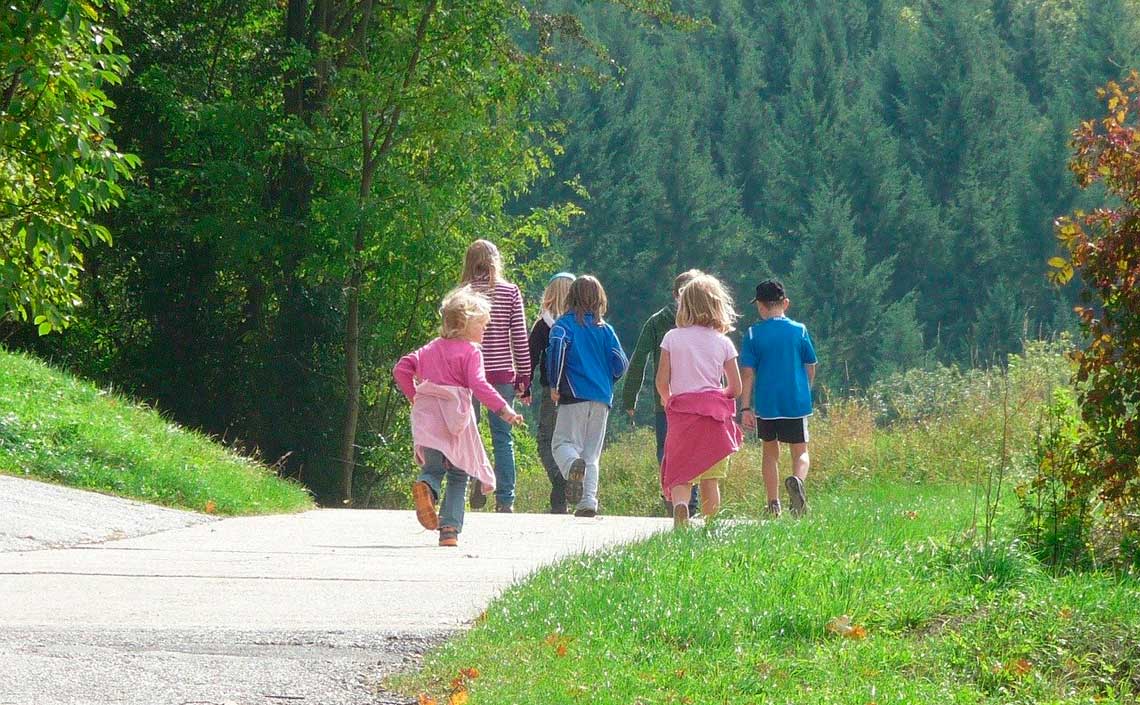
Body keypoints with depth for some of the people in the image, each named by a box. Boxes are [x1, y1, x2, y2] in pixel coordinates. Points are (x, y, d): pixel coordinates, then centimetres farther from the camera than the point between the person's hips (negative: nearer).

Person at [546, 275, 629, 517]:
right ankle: (588, 501, -4)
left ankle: (573, 465, -34)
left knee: (563, 443, 0)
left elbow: (557, 347, -18)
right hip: (602, 399, 4)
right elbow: (620, 364, 6)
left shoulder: (565, 324, 1)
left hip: (575, 395, -4)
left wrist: (555, 385, -10)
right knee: (591, 453, 8)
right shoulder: (605, 329, 10)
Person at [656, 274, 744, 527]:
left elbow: (662, 382, -2)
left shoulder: (672, 338, 0)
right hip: (714, 412, 1)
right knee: (710, 479, 8)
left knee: (679, 473, -2)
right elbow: (735, 388, 4)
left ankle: (679, 505, -31)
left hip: (682, 411, -1)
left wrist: (669, 402, 18)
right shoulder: (723, 343, 2)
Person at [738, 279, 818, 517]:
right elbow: (810, 368, 7)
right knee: (800, 452, 6)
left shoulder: (753, 334, -3)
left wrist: (745, 408, -2)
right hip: (796, 403, 0)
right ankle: (797, 479, -27)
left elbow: (748, 374, -5)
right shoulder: (799, 330, 1)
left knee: (770, 451, 15)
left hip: (766, 403, 0)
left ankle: (773, 504, 14)